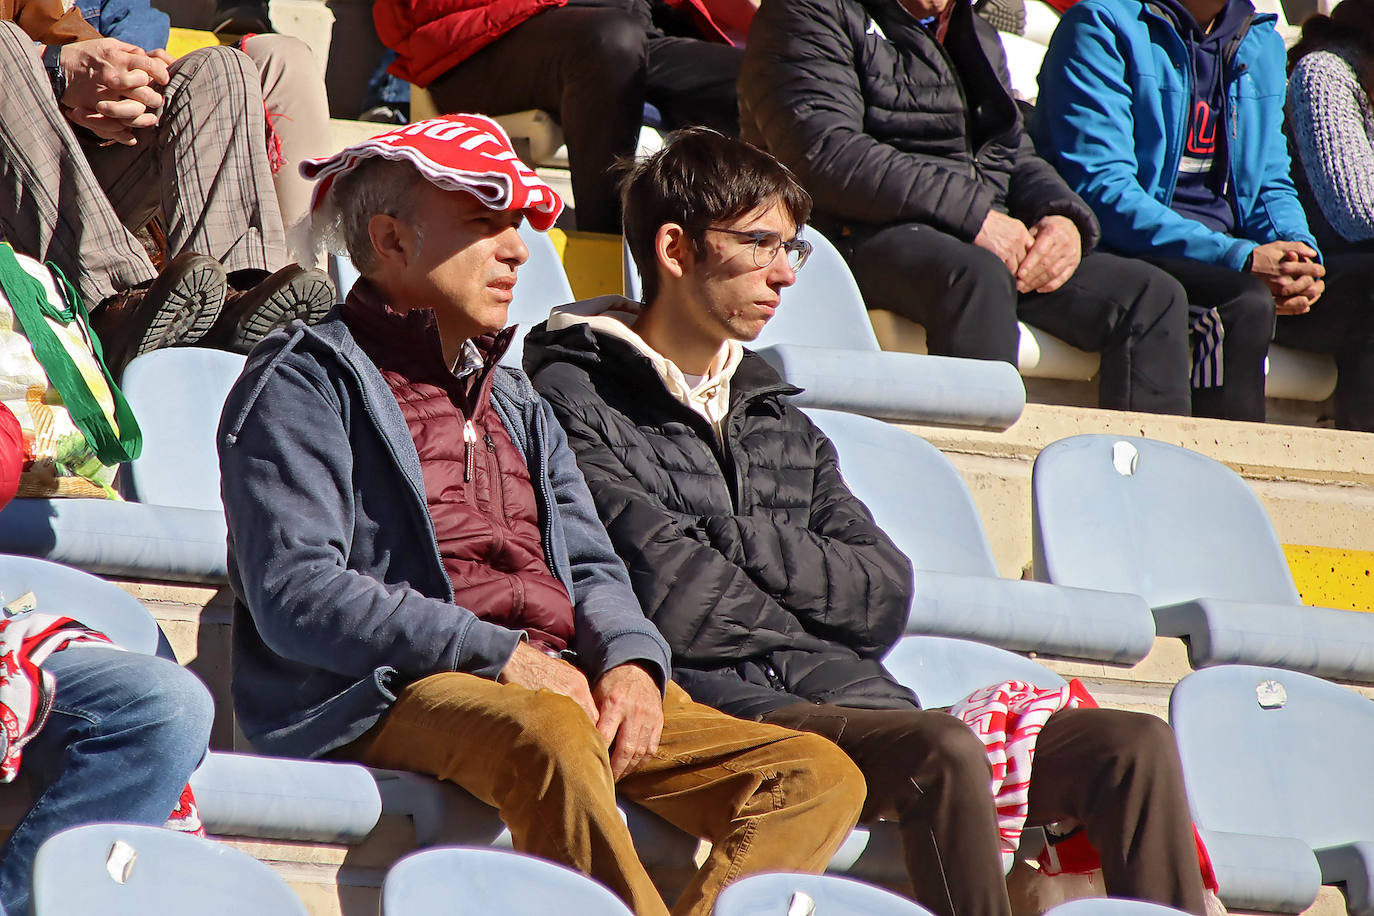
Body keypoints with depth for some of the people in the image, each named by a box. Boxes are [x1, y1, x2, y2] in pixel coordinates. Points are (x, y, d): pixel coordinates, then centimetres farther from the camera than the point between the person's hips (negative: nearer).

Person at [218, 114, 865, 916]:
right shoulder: (306, 381, 4)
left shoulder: (517, 405, 30)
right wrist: (499, 656, -15)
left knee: (821, 777, -12)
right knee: (550, 734, -40)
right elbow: (296, 596, -9)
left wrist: (629, 662, -4)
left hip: (560, 681, 7)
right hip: (389, 695, -7)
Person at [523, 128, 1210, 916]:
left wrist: (736, 538, -1)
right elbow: (674, 606, -10)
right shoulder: (576, 400, 2)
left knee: (1136, 747, -10)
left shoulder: (778, 420, 27)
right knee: (946, 753, -34)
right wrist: (813, 628, 5)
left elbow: (884, 599, 13)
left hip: (855, 703, 7)